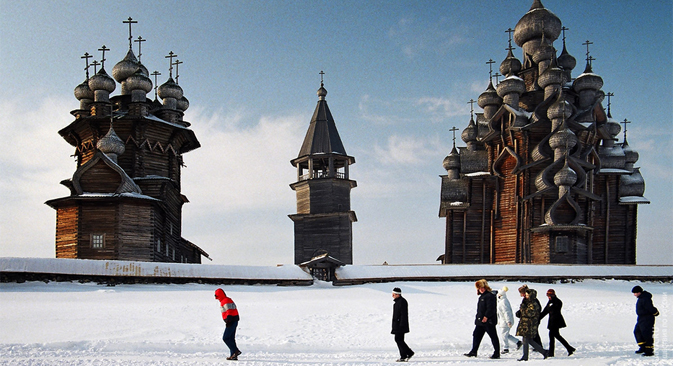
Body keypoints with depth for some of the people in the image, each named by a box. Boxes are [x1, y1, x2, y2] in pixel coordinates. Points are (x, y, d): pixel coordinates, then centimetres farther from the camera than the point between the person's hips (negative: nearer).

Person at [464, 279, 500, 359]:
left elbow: (490, 308, -21)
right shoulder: (482, 296, 18)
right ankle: (473, 351, 13)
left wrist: (486, 316, -26)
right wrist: (478, 318, 21)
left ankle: (497, 353, 6)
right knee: (476, 335, 8)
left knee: (493, 337, -1)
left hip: (488, 321, -10)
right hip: (480, 320, 10)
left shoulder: (490, 296, -12)